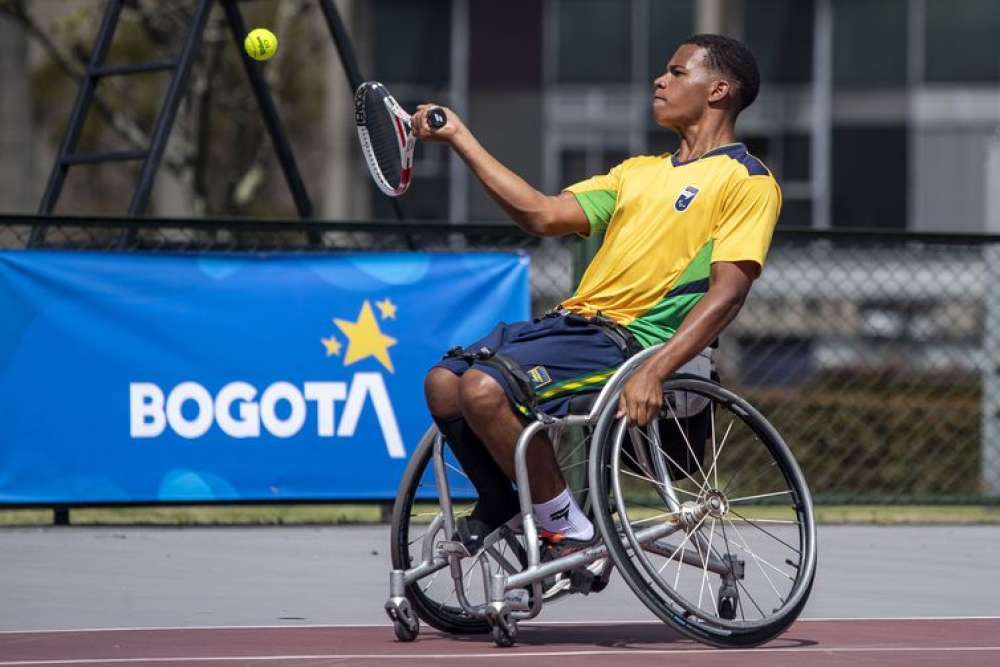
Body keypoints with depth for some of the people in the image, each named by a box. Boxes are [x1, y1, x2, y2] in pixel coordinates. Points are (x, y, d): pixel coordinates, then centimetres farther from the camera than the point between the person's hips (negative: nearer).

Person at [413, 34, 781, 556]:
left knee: (485, 388, -26)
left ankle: (568, 530, -13)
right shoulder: (640, 171, 24)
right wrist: (459, 137, 14)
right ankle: (502, 509, 12)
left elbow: (726, 295, -13)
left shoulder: (747, 181, -2)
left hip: (631, 340, -8)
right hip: (574, 319, 8)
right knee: (443, 384, -8)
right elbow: (544, 215, 16)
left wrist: (653, 372, -26)